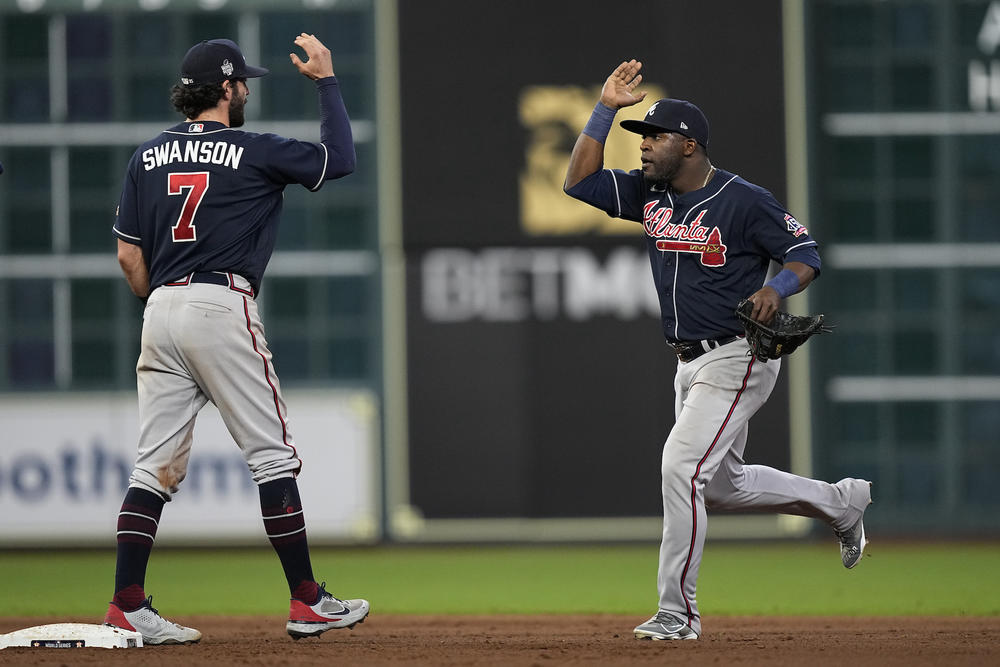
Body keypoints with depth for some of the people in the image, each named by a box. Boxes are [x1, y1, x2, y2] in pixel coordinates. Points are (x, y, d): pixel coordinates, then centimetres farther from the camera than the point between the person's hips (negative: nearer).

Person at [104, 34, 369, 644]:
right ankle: (308, 602, 1)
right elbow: (340, 158, 5)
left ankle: (127, 605, -2)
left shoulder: (149, 157, 11)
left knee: (157, 465, 5)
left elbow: (129, 256, 11)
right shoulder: (253, 153, -3)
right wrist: (325, 79, 13)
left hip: (161, 309, 6)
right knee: (273, 455, 1)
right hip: (223, 306, -6)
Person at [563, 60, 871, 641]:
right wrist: (607, 108, -4)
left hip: (737, 359, -9)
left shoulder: (745, 202, -14)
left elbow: (808, 254, -9)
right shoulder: (650, 195, 6)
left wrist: (777, 288, -30)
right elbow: (580, 180, 2)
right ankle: (840, 502, 36)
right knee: (723, 486, 17)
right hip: (690, 363, 9)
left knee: (681, 468, -17)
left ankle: (678, 612, -11)